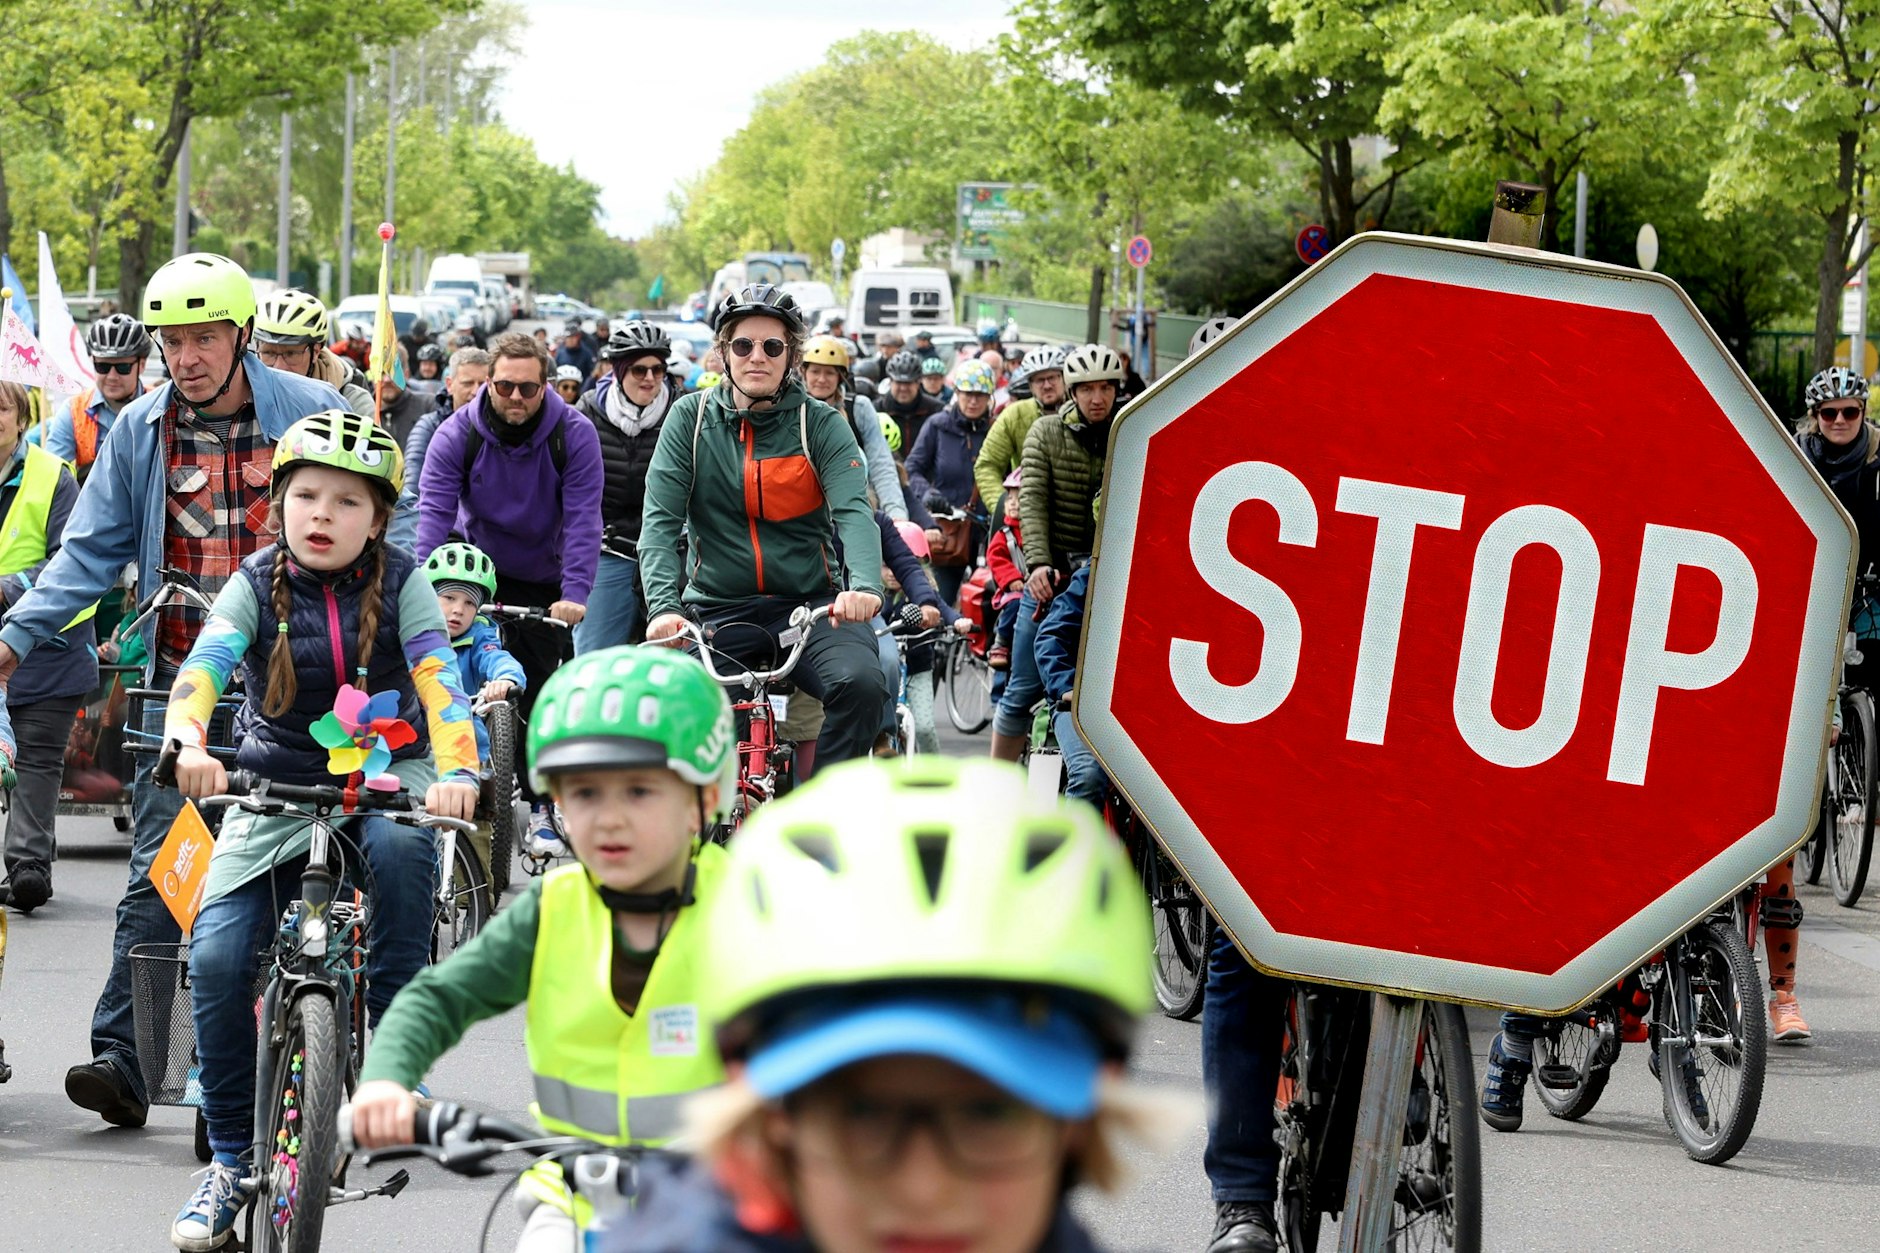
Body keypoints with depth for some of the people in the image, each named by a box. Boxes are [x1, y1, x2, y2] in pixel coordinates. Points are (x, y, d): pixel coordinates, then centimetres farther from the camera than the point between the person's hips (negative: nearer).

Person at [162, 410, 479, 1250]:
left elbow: (438, 677, -18)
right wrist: (188, 744, -43)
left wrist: (456, 771, -38)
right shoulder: (256, 585, -3)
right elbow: (204, 666, -20)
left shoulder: (398, 583, -4)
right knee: (217, 956, -18)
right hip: (277, 786, 1)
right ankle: (231, 1160, -1)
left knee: (401, 843, -38)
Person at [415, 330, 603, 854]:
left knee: (537, 692, -2)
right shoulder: (457, 434, -16)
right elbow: (434, 513, -23)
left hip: (542, 581, -1)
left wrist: (574, 595, -33)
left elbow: (582, 518, -22)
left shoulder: (574, 435, -17)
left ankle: (541, 808, 8)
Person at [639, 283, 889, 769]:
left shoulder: (821, 424, 1)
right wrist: (664, 607, -23)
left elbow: (854, 510, -13)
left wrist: (865, 586, -35)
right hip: (717, 610, 1)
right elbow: (660, 520, -5)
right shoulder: (692, 418, 3)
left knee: (861, 684, -30)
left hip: (810, 606, -1)